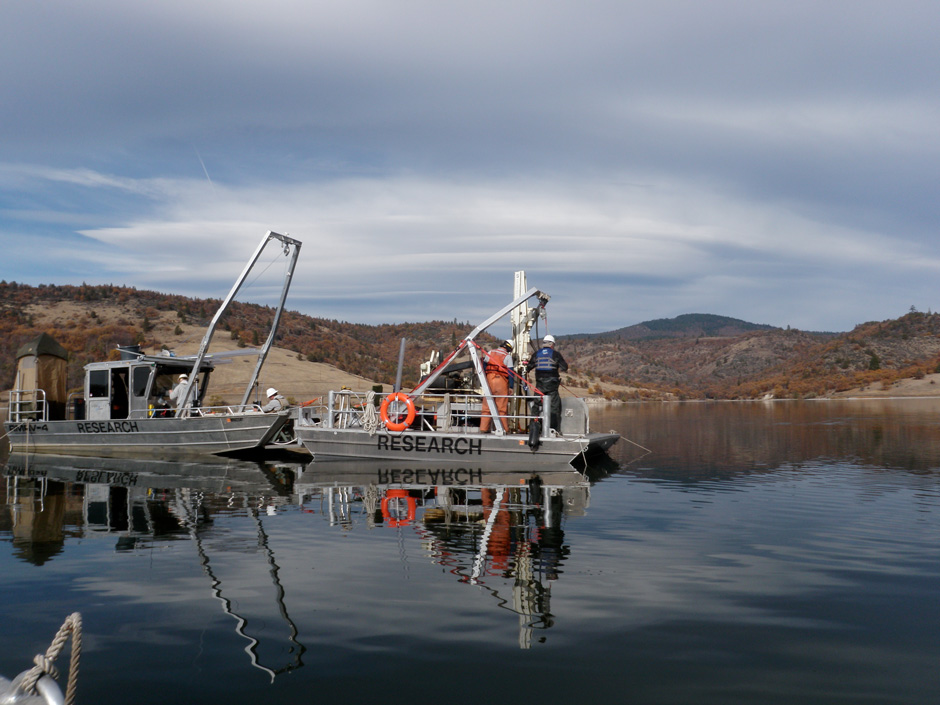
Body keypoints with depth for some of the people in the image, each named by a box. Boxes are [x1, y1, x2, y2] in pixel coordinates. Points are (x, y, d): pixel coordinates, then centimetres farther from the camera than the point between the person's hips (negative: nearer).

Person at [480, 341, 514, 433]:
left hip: (490, 379, 3)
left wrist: (483, 380, 24)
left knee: (487, 406, 6)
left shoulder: (490, 353, 10)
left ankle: (483, 428, 5)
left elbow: (484, 368, 15)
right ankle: (503, 428, 2)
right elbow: (510, 372, -4)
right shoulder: (507, 356, -1)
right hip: (501, 380, -3)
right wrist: (511, 386, -1)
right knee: (502, 407, 1)